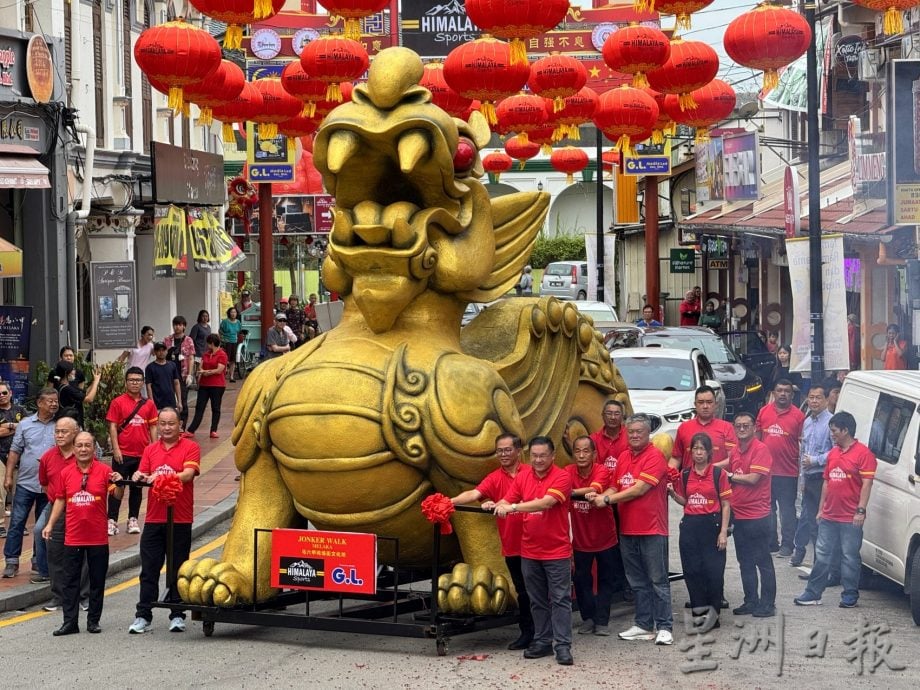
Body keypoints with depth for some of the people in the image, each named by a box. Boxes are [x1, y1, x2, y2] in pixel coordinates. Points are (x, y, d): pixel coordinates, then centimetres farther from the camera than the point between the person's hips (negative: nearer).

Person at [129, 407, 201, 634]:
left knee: (177, 570, 3)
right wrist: (139, 478, -15)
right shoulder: (150, 450, 13)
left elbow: (188, 474, -14)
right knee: (149, 570, 2)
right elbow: (142, 475, 9)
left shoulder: (190, 447, 0)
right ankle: (143, 616, 4)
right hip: (153, 519, 3)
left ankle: (177, 616, 10)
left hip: (180, 520, -3)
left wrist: (161, 477, -26)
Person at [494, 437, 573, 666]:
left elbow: (546, 502, -26)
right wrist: (497, 506, -22)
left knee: (560, 599, -2)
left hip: (557, 550, -5)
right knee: (537, 600, 11)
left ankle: (563, 646, -2)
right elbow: (507, 501, 3)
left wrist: (513, 507, -32)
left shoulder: (561, 477, -12)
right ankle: (542, 641, 19)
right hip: (529, 551, 5)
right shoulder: (523, 476, 5)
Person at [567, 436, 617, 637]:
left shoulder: (601, 471, -19)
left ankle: (602, 620, 15)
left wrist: (570, 492, -49)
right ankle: (588, 618, 21)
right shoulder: (569, 472, -9)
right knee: (581, 579, 7)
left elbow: (594, 490, -39)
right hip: (580, 538, 2)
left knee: (606, 579, 6)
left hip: (604, 537, -2)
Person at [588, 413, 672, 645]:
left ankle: (664, 627, 1)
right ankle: (644, 626, 21)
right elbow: (615, 487, 15)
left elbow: (640, 489, -18)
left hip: (652, 529, -7)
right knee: (637, 581, 13)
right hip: (627, 529, 7)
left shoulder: (654, 456, -11)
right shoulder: (623, 458, 12)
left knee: (658, 580, -3)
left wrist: (608, 499, -13)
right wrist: (599, 496, -7)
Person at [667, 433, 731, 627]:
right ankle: (700, 610, 9)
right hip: (690, 525, 4)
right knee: (692, 570, 1)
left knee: (713, 571, -4)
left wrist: (723, 531, -8)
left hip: (712, 525, -4)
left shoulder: (718, 474, -3)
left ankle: (713, 611, 8)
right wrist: (673, 493, -1)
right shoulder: (685, 474, 8)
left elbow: (726, 505, -2)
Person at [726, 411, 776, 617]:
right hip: (738, 514, 8)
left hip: (757, 515, -8)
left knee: (763, 562, -2)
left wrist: (730, 476, -6)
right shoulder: (735, 451, 12)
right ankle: (751, 601, 22)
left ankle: (767, 604, 2)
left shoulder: (760, 449, -11)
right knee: (745, 562, 14)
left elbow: (753, 478, -18)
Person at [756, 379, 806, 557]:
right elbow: (757, 436, 13)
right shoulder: (764, 411, 6)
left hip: (788, 471, -4)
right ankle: (770, 542, 22)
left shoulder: (797, 415, -3)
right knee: (767, 508, 12)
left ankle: (787, 544, 8)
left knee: (787, 508, 1)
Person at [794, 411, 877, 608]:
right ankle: (813, 593, 14)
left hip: (850, 518, -7)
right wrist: (821, 509, 17)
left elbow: (866, 483, -13)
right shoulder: (833, 453, 14)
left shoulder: (862, 453, -9)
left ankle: (850, 595, 10)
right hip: (829, 516, 7)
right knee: (822, 555, 9)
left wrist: (861, 510, -19)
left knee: (850, 557, 1)